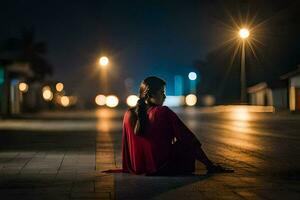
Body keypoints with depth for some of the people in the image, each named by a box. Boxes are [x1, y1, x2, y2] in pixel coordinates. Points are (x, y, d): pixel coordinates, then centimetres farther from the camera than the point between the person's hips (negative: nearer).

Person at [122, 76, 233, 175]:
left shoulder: (129, 115, -1)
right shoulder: (164, 113, -15)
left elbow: (126, 147, 11)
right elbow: (189, 139, -9)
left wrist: (126, 170, 26)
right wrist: (211, 166, -3)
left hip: (136, 169, 6)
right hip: (163, 169, -6)